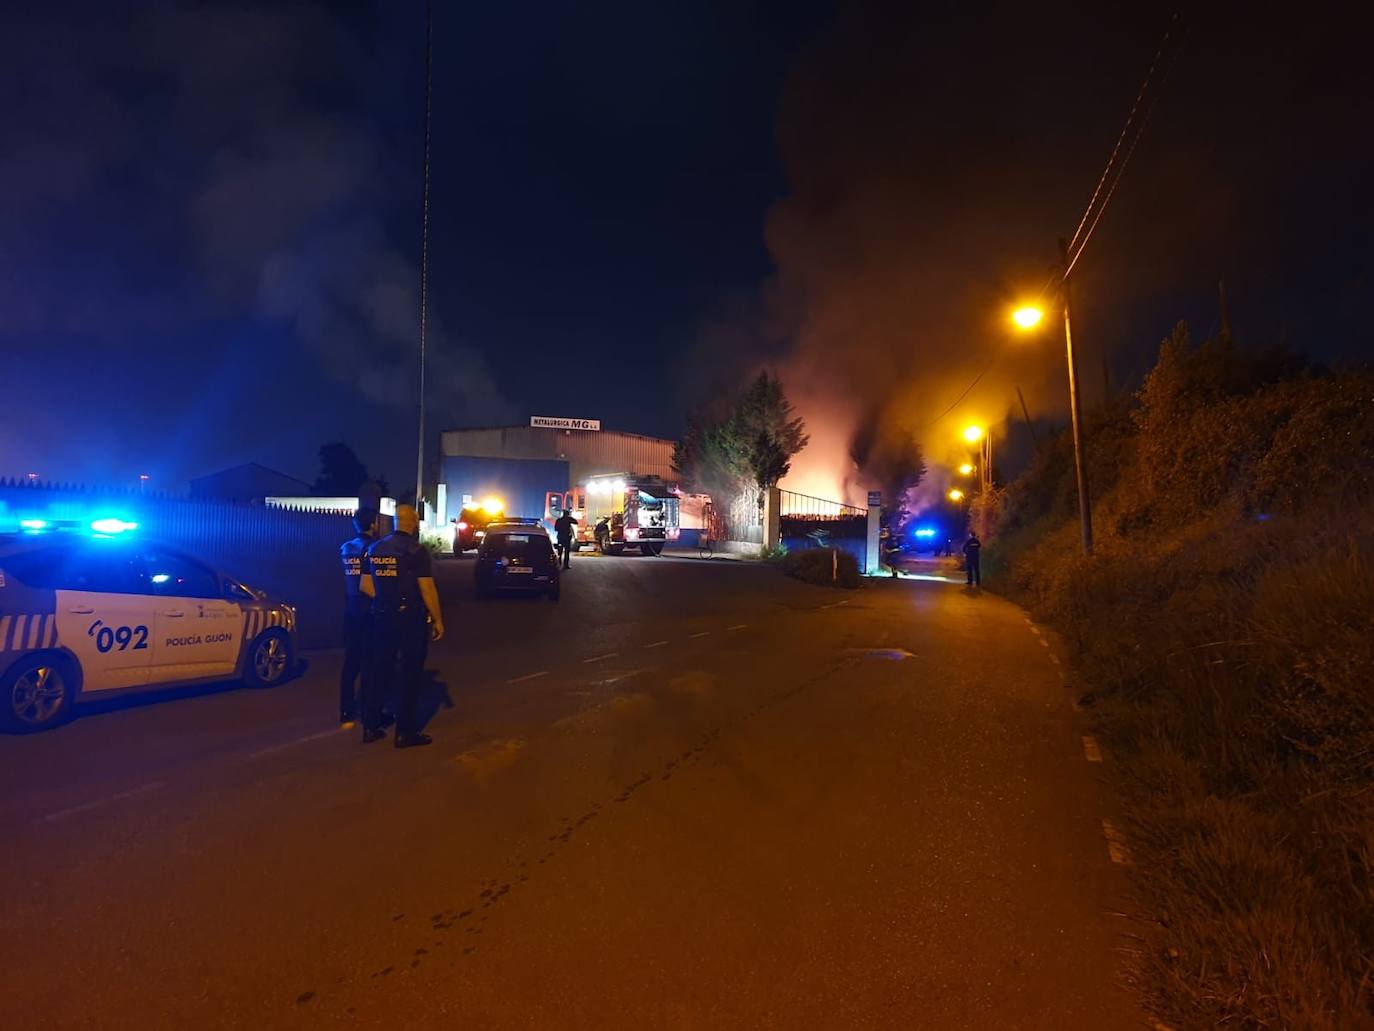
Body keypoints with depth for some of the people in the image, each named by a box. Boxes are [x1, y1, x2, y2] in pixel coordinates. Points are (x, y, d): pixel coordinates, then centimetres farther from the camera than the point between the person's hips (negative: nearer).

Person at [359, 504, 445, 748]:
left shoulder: (375, 549, 7)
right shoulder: (416, 550, -13)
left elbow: (365, 586, 8)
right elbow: (427, 589, -15)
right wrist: (437, 620, -8)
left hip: (382, 617, 6)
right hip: (410, 618, -6)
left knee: (380, 671, 15)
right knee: (411, 674, 3)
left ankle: (371, 727, 21)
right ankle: (405, 732, 7)